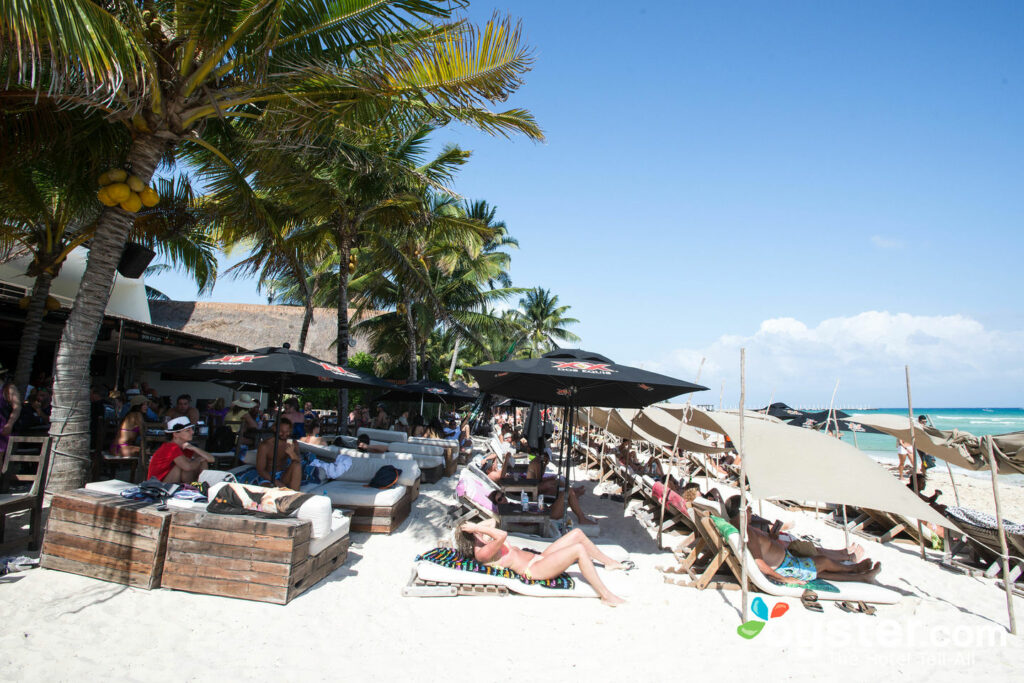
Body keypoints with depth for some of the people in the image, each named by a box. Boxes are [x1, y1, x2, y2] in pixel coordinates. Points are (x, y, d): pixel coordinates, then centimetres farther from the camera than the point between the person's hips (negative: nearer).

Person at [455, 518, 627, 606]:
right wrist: (476, 528, -23)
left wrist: (476, 526, 14)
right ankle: (606, 596, -17)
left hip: (538, 558, 11)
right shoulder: (482, 553, -15)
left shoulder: (485, 544, 14)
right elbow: (503, 535, -31)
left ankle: (610, 563, 22)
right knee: (579, 549, -24)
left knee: (577, 533, 6)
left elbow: (492, 521, 29)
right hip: (534, 569, -11)